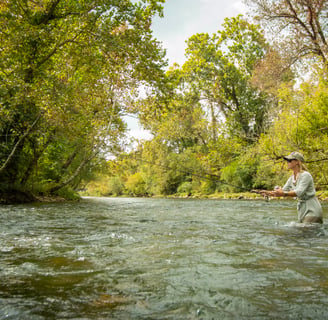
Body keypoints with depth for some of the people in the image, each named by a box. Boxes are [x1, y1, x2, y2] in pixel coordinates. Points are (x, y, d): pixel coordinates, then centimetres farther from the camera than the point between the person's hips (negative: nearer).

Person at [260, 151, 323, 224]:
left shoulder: (305, 175, -15)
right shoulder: (292, 178, 9)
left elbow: (299, 192, -28)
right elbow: (283, 191, 9)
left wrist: (284, 193, -41)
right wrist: (268, 193, -7)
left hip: (312, 210, -8)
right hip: (302, 211, 8)